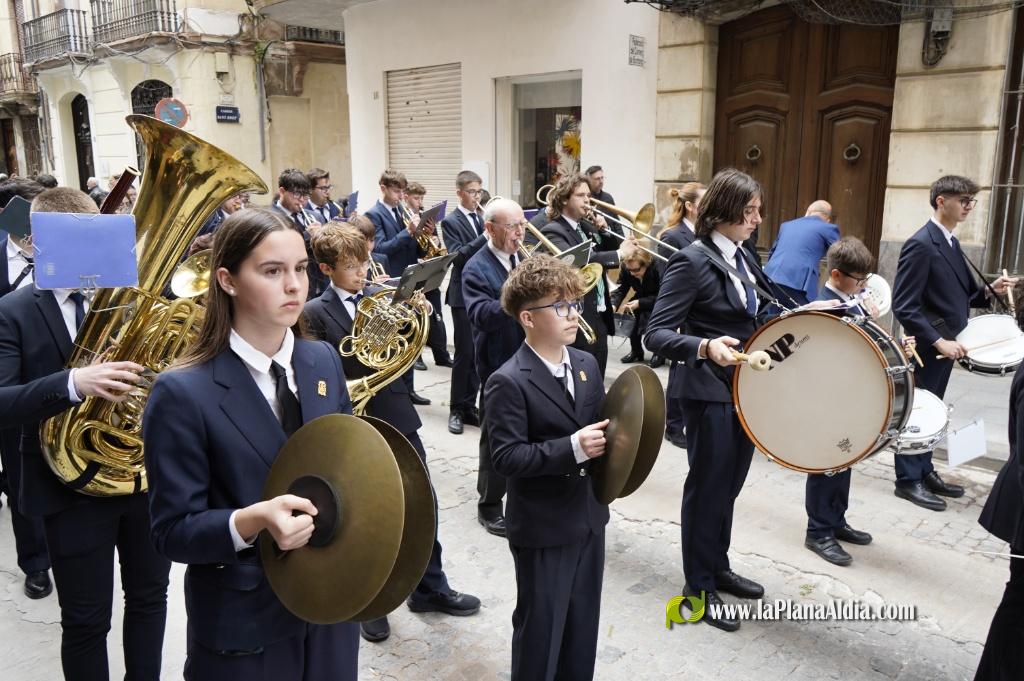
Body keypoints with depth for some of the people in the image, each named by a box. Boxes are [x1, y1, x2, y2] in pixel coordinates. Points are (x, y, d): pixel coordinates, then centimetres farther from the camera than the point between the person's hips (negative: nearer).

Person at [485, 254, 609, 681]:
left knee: (583, 619, 21)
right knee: (540, 624, 12)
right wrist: (571, 449, -30)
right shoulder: (509, 382, -19)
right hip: (543, 526, -7)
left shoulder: (586, 364, 4)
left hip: (588, 514, 7)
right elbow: (505, 457, -23)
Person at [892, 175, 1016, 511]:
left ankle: (924, 471, 28)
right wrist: (938, 341, -24)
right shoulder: (920, 244, -17)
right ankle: (908, 480, 14)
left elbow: (957, 294, 15)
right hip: (926, 346, -9)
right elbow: (904, 306, -22)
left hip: (945, 343, 9)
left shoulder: (951, 243, 12)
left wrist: (990, 291, -1)